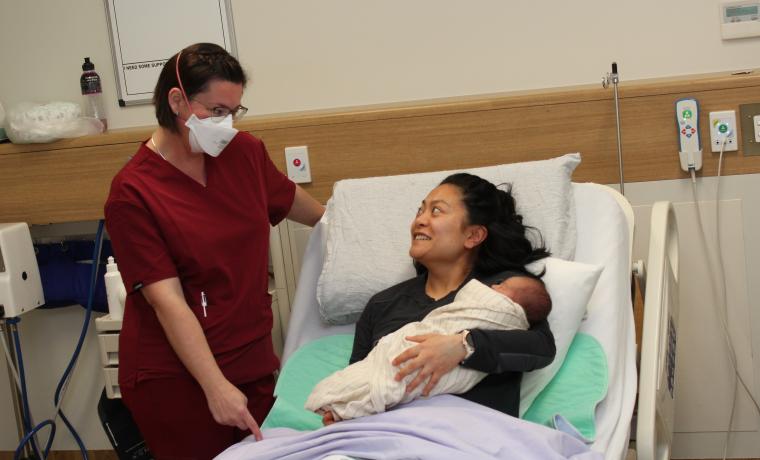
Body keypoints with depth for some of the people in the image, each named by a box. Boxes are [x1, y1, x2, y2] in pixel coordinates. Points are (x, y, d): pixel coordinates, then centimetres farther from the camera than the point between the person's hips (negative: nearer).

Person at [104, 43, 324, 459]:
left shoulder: (243, 152, 2)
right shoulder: (133, 194, -13)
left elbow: (290, 201, 24)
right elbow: (167, 300, -18)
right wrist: (216, 386, -23)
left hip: (253, 363, 5)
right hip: (175, 378, -5)